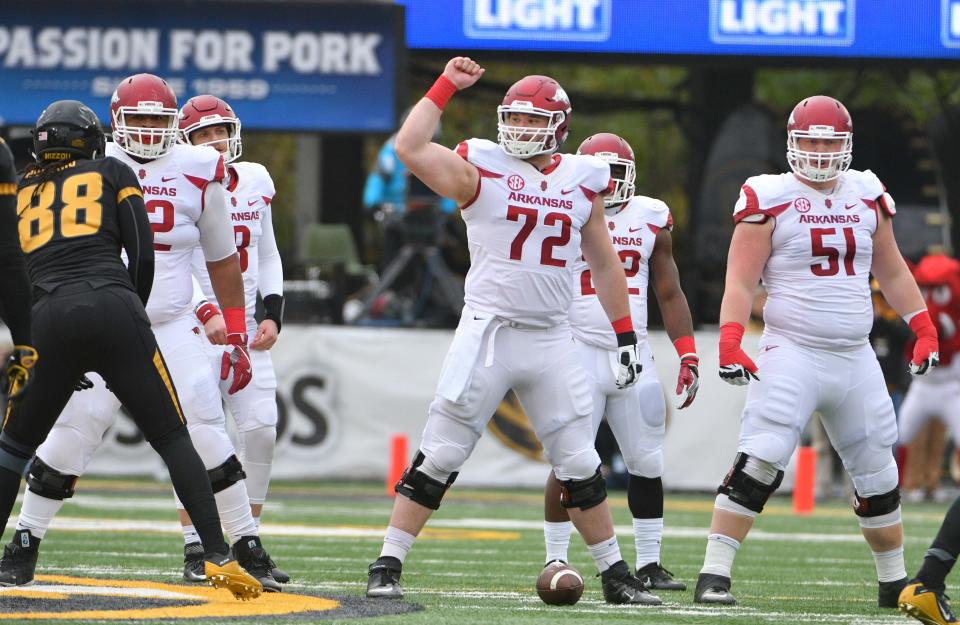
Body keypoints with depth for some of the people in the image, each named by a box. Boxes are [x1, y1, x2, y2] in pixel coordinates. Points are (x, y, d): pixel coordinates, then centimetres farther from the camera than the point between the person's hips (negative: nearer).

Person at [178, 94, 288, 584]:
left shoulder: (255, 182, 10)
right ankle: (195, 550, -1)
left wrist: (273, 314, 6)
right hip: (195, 324, -5)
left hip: (245, 324, 5)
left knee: (261, 430, -3)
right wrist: (207, 313, -28)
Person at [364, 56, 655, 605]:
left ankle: (616, 575, 18)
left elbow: (604, 265, 16)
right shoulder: (481, 170, -2)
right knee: (440, 457, -4)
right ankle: (387, 566, 2)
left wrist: (626, 334, 14)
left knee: (581, 466, 8)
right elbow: (409, 148, -16)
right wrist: (446, 86, -12)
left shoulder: (582, 182, 8)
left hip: (552, 340, 3)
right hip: (489, 330, -3)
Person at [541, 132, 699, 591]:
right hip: (580, 356, -4)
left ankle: (649, 565, 12)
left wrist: (688, 356, 5)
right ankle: (555, 561, 1)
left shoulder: (651, 218, 9)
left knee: (647, 465, 4)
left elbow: (670, 295, 14)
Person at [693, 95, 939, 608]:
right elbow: (741, 281, -8)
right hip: (791, 351, -5)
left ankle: (894, 583, 28)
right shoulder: (770, 199, -5)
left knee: (878, 477, 12)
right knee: (758, 464, -18)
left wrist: (924, 329, 15)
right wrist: (729, 343, -20)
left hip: (854, 358, 5)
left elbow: (892, 272, 21)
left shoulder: (867, 196, 10)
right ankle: (713, 575, -18)